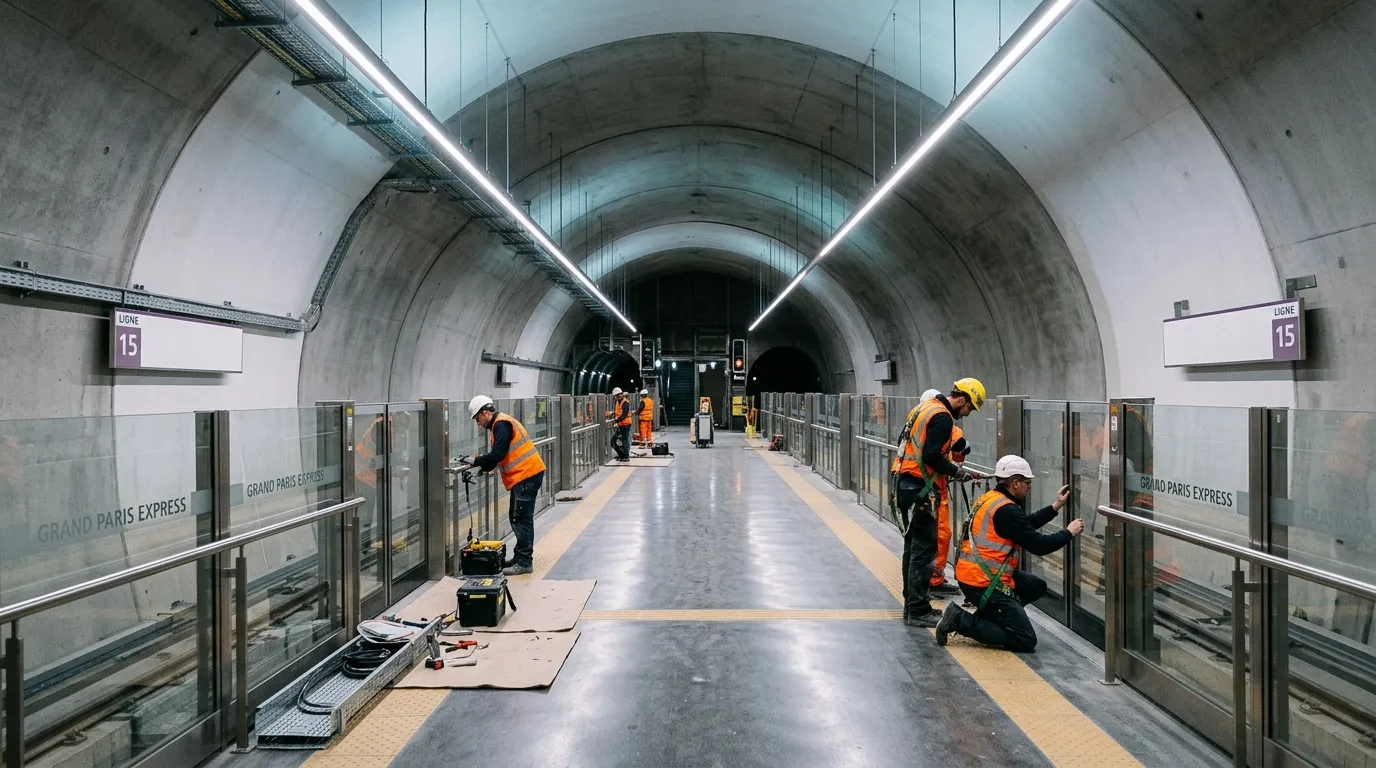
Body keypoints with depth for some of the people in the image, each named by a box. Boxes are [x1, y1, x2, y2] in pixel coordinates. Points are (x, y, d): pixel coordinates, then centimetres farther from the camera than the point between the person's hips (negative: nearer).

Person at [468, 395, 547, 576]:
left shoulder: (501, 425, -14)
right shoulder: (500, 423, 18)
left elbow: (497, 455, -21)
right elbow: (496, 455, 22)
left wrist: (476, 461, -9)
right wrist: (483, 468, 10)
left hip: (527, 475, -11)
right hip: (525, 475, 11)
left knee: (521, 519, -9)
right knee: (517, 517, 16)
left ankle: (524, 562, -6)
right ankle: (520, 558, 23)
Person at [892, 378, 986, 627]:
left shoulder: (925, 408, 17)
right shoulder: (943, 417, -13)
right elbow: (932, 456, -21)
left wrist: (952, 467, 18)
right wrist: (958, 472, -7)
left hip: (902, 483, 10)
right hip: (919, 488, -10)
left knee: (913, 547, 16)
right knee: (924, 550, -4)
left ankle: (912, 604, 24)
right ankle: (918, 611, 0)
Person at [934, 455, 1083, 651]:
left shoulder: (990, 499, 10)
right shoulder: (1007, 510, -19)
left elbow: (1025, 525, 20)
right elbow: (1039, 545, -15)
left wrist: (1055, 507, 19)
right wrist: (1069, 532, 0)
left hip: (971, 574, 10)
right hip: (984, 582, -10)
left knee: (1037, 586, 21)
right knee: (1026, 641, -5)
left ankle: (985, 615, 12)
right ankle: (961, 620, -7)